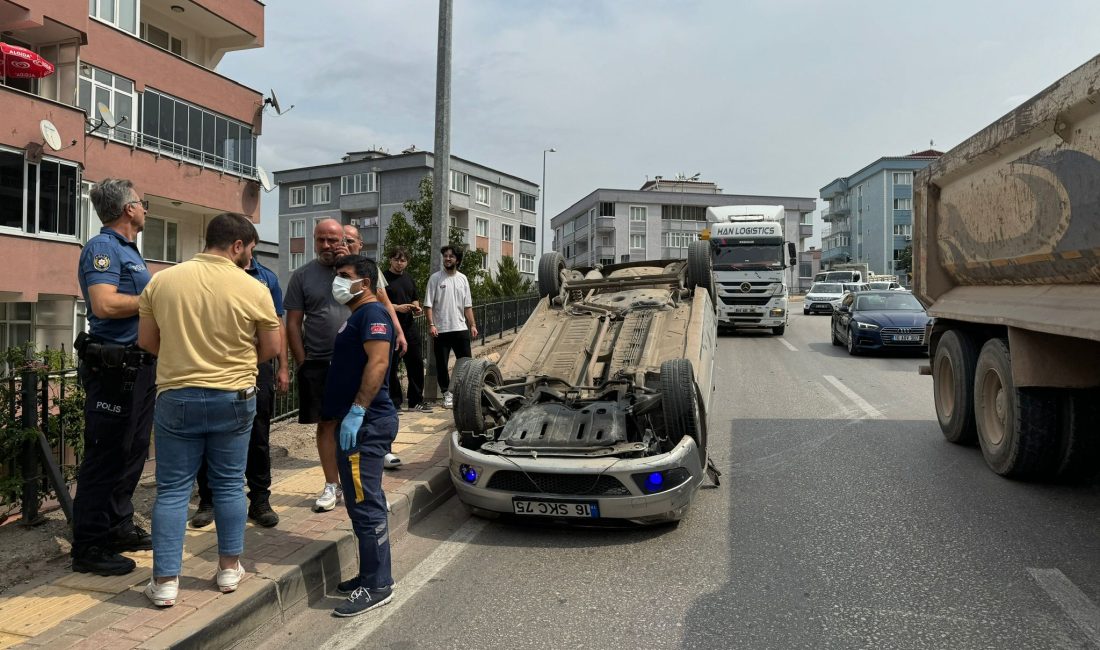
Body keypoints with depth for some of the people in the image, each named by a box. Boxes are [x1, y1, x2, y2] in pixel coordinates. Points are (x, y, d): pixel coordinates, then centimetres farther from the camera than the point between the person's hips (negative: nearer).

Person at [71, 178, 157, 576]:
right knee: (106, 457, -3)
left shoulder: (128, 250, 17)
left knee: (131, 453, 16)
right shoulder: (103, 247, -13)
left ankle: (119, 528, 29)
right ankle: (89, 547, 6)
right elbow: (105, 304, -26)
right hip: (113, 368, -10)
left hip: (138, 366, 10)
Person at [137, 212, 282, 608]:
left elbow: (146, 341, 4)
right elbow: (272, 348, -1)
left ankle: (165, 580, 11)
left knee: (172, 490, 8)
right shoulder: (253, 289, -9)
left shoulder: (162, 281, -3)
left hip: (176, 396, 1)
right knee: (229, 485, 12)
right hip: (234, 399, -1)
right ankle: (229, 568, 22)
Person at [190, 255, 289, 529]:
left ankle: (260, 499, 17)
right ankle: (208, 500, 18)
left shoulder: (268, 277, 10)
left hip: (259, 365, 2)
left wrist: (283, 367, 7)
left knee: (259, 437, 7)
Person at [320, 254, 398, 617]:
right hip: (356, 423, 11)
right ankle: (371, 575, 23)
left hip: (366, 423, -11)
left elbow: (378, 362, -24)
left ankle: (377, 586, -2)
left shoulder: (372, 313, -10)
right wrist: (333, 416, 22)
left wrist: (356, 411, -28)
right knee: (365, 503, 14)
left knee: (365, 505, -8)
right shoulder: (356, 316, 22)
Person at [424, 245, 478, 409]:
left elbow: (467, 305, 11)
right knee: (442, 364, 5)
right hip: (441, 329, -3)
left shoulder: (462, 278, 9)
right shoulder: (435, 278, -3)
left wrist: (472, 325, 4)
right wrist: (431, 324, -15)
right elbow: (428, 305, -6)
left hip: (461, 328, 3)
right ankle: (447, 393, 16)